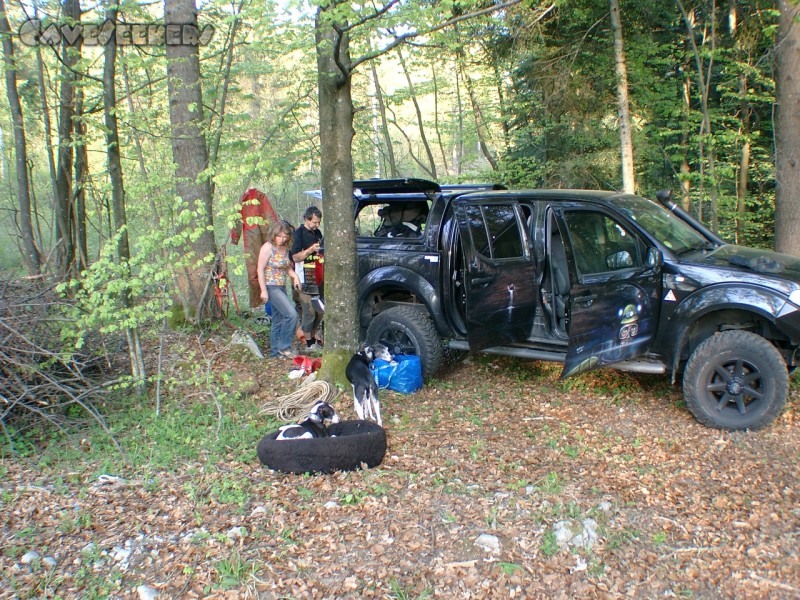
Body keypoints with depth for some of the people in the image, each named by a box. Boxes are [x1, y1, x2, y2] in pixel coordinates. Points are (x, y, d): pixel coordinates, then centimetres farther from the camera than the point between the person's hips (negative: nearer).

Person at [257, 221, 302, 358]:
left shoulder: (285, 248, 11)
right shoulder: (268, 247, -11)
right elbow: (260, 270, -12)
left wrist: (295, 275, 1)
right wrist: (263, 290, -17)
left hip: (281, 288, 8)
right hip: (271, 287, -8)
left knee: (278, 321, 11)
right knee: (291, 314, -18)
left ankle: (275, 352, 19)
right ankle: (284, 347, -8)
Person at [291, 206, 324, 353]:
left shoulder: (317, 233, 14)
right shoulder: (299, 233, -9)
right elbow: (295, 257, -15)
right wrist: (310, 250, -26)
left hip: (318, 279, 8)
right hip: (305, 279, -8)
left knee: (320, 310, 12)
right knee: (309, 312, -6)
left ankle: (313, 338, 26)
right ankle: (309, 344, 1)